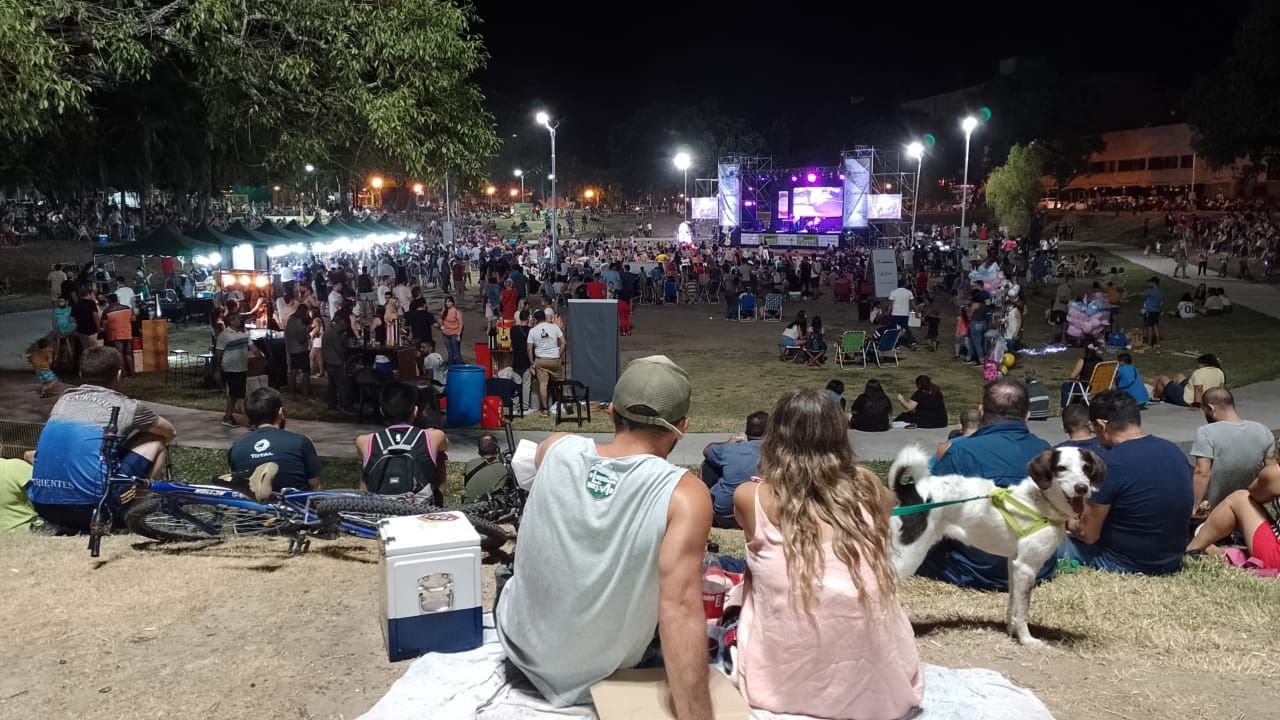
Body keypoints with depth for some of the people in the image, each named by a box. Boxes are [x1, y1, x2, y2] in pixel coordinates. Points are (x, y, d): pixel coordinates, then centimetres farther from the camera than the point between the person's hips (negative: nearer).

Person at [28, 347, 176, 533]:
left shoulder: (64, 400, 19)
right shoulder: (126, 406, 6)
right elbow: (169, 432, 26)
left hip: (44, 507, 5)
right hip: (91, 505, -4)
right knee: (155, 441, 14)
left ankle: (67, 522, 17)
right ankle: (129, 514, 11)